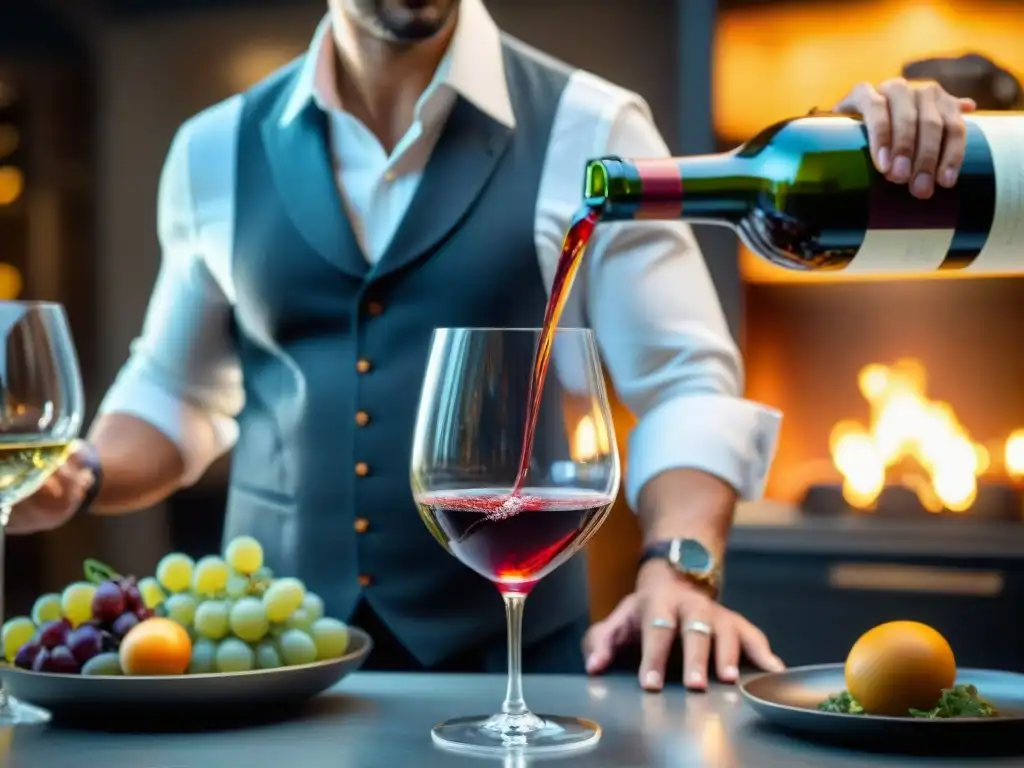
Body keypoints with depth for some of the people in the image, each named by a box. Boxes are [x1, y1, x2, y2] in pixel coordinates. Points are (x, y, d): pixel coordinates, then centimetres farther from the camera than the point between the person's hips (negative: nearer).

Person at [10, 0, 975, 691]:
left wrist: (680, 566, -23)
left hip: (514, 657, -2)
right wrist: (82, 480, -3)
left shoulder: (588, 131, -5)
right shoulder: (216, 149, 5)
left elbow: (685, 385, -7)